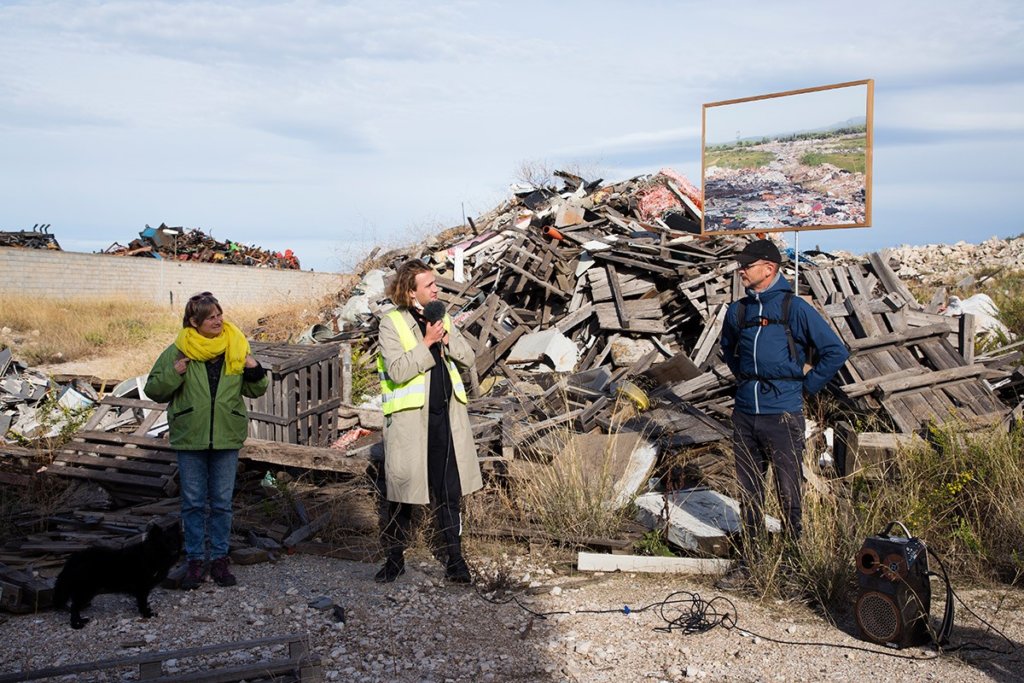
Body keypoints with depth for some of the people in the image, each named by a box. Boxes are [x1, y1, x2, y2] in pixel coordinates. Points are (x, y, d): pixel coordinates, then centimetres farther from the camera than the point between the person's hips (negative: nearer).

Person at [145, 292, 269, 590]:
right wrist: (173, 373, -17)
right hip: (190, 439, -1)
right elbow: (153, 390, 0)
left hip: (226, 438, 1)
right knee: (194, 503, 7)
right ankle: (196, 560, 19)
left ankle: (219, 559, 21)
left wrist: (256, 372, -10)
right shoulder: (178, 351, -4)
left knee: (222, 503, 10)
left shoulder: (236, 347, 2)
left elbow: (255, 391, 10)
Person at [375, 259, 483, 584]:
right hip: (408, 418, -4)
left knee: (449, 490, 8)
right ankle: (394, 558, 19)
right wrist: (427, 343, -19)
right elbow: (397, 370, -17)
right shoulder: (391, 323, -6)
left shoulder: (441, 316, 12)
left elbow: (469, 357, 8)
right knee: (400, 488, 4)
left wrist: (447, 337, -8)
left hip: (447, 414, 5)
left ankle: (454, 557, 17)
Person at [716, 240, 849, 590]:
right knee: (748, 493, 11)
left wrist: (806, 386, -1)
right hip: (744, 414, 5)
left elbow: (836, 352, -3)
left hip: (782, 416, -5)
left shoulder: (795, 308, -5)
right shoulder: (738, 311, 9)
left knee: (789, 493, 1)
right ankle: (746, 564, 21)